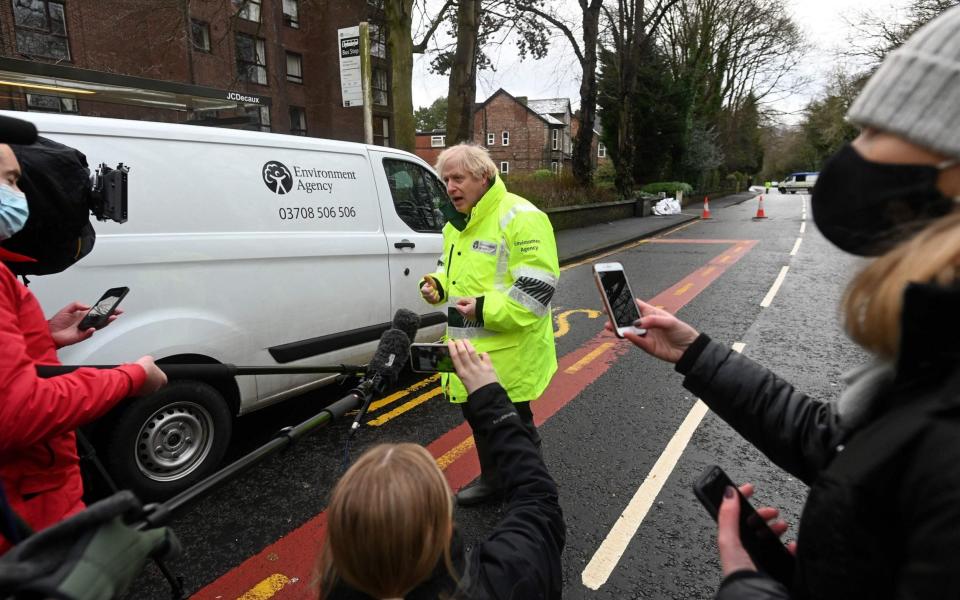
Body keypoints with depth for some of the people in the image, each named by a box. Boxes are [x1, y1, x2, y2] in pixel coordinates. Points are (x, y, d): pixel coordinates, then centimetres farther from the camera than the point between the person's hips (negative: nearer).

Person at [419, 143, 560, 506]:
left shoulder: (519, 217, -17)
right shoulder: (456, 223, 12)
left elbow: (537, 287, -23)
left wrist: (485, 308, -28)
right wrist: (437, 286, 2)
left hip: (508, 351, -9)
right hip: (469, 348, 9)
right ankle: (493, 479, 43)